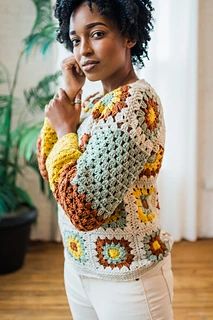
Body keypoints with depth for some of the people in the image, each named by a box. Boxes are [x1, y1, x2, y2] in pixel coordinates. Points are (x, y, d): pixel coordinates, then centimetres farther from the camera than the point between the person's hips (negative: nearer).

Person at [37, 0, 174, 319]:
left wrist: (65, 129, -15)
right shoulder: (94, 101, 4)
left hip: (127, 277, -8)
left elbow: (83, 209, -29)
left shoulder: (135, 101, -23)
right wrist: (68, 94, -2)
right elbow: (47, 167, 6)